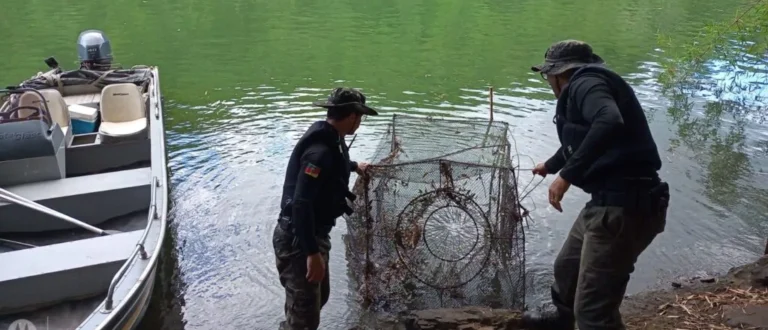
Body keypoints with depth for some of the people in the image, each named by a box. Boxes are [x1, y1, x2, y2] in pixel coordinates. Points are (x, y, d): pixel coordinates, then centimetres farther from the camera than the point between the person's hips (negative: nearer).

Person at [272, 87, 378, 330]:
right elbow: (301, 204, -31)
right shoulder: (320, 149, -26)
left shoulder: (329, 138, 7)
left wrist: (354, 166, 52)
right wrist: (312, 253, -32)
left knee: (319, 297, 26)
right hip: (298, 239, -11)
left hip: (314, 234, 11)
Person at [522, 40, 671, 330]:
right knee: (567, 267, 30)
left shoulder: (585, 82, -8)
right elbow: (578, 140, 43)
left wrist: (567, 174, -29)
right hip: (609, 200, 11)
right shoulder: (585, 87, 23)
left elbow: (609, 122, -31)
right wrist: (550, 166, 61)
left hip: (623, 205, -11)